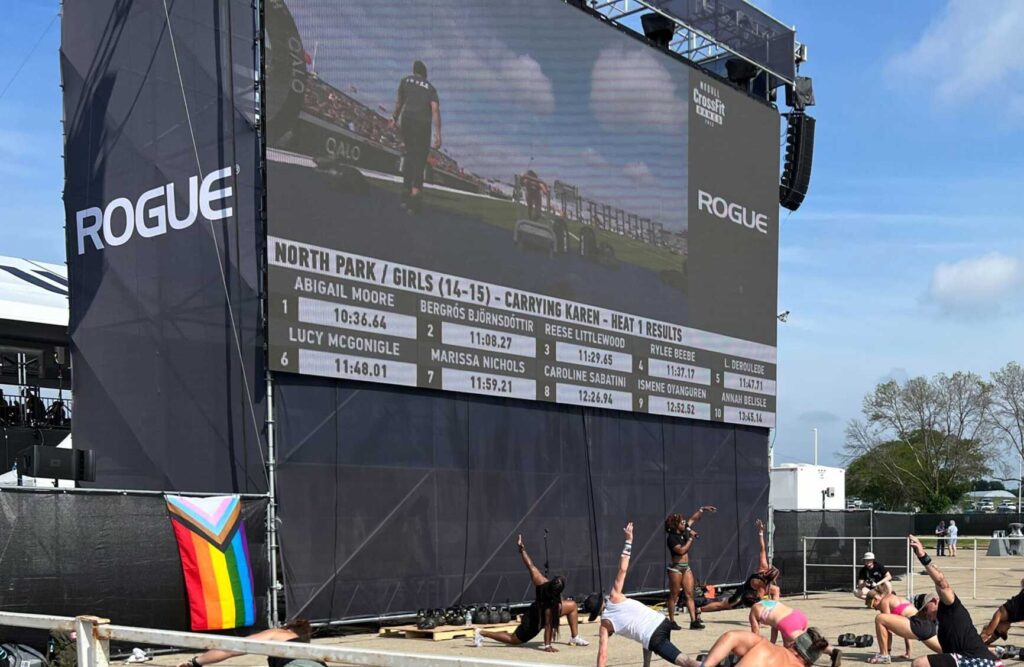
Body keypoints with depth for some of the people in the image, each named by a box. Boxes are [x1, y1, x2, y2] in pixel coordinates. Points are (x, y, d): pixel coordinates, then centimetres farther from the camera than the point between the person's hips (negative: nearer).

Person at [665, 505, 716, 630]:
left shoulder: (684, 531, 7)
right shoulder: (672, 538, -14)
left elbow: (693, 518, 15)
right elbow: (681, 550, -24)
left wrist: (702, 509, 8)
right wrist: (691, 538, -18)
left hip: (686, 567, 7)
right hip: (676, 568, -7)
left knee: (690, 594, 1)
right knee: (674, 596, 0)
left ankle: (694, 621, -2)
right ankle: (672, 621, 5)